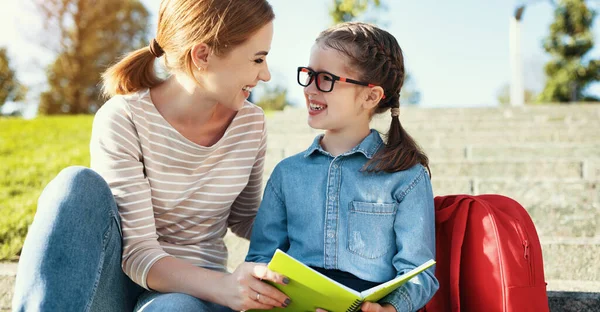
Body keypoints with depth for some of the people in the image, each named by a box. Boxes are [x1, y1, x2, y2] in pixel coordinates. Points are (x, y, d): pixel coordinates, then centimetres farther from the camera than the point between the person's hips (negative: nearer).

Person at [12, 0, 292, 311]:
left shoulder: (250, 124, -2)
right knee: (81, 185, -31)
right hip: (115, 282, -1)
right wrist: (223, 286, -37)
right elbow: (137, 253, -20)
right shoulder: (122, 119, -16)